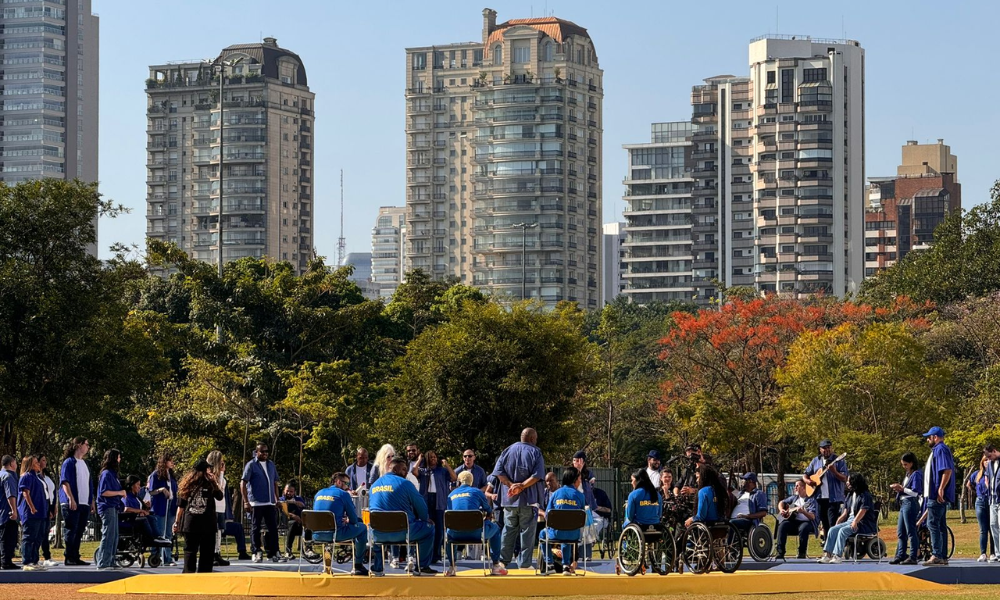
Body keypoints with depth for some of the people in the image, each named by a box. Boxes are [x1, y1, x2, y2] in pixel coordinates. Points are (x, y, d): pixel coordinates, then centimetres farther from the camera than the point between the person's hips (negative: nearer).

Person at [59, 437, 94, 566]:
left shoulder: (85, 464, 21)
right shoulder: (69, 462, -4)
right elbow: (65, 481, -12)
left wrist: (92, 500, 18)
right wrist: (71, 499, -20)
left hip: (85, 504, 8)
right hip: (72, 503, -8)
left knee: (79, 532, 8)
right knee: (70, 531, -7)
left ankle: (75, 557, 12)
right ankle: (68, 558, -5)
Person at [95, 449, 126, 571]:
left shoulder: (113, 474, 18)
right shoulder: (106, 474, -11)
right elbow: (103, 492, -19)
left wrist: (121, 494, 8)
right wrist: (119, 493, -15)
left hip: (113, 508, 10)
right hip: (107, 508, -10)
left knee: (114, 537, 12)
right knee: (108, 536, -11)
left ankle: (110, 562, 17)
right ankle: (102, 564, -11)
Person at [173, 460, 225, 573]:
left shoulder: (187, 484, 7)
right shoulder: (210, 484, -2)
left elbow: (180, 506, 6)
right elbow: (220, 496, 11)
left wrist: (177, 522, 10)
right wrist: (215, 482, 12)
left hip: (189, 524, 2)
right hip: (207, 524, -2)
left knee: (190, 551, 5)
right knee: (206, 552, 4)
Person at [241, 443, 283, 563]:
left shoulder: (271, 465, 14)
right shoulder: (251, 465, -3)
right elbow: (243, 483, -7)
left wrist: (277, 499, 12)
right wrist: (246, 501, -14)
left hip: (270, 503, 5)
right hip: (256, 503, -5)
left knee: (273, 528, 3)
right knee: (255, 528, 2)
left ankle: (273, 553, 6)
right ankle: (256, 553, 8)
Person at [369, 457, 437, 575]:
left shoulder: (374, 485, 13)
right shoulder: (404, 483, -6)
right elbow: (421, 508, -1)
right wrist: (423, 520, 23)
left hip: (379, 535, 5)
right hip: (401, 533, -5)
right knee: (428, 528, 15)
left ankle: (376, 567, 34)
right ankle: (423, 566, 17)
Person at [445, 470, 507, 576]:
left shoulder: (451, 495, 14)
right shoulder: (477, 492, 6)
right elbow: (489, 511, 16)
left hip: (457, 535, 3)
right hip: (476, 533, -3)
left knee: (448, 532, 40)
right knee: (495, 528, 28)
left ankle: (451, 567, 29)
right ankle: (496, 566, 25)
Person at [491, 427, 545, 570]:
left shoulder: (508, 450, 8)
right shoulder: (535, 452, -3)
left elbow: (499, 472, -1)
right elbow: (537, 475, -15)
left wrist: (511, 485, -9)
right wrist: (521, 486, -17)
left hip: (509, 499, 4)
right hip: (528, 499, -4)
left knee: (508, 530, 11)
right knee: (527, 531, 1)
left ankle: (503, 561, 10)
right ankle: (525, 564, 0)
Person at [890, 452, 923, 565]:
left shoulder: (916, 474, -9)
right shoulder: (907, 475, 20)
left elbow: (915, 492, -16)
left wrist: (902, 488, -13)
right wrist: (898, 489, 6)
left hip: (910, 503, -10)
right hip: (904, 504, 10)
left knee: (911, 532, -8)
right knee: (901, 533, 10)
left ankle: (913, 557, -8)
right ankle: (900, 556, 13)